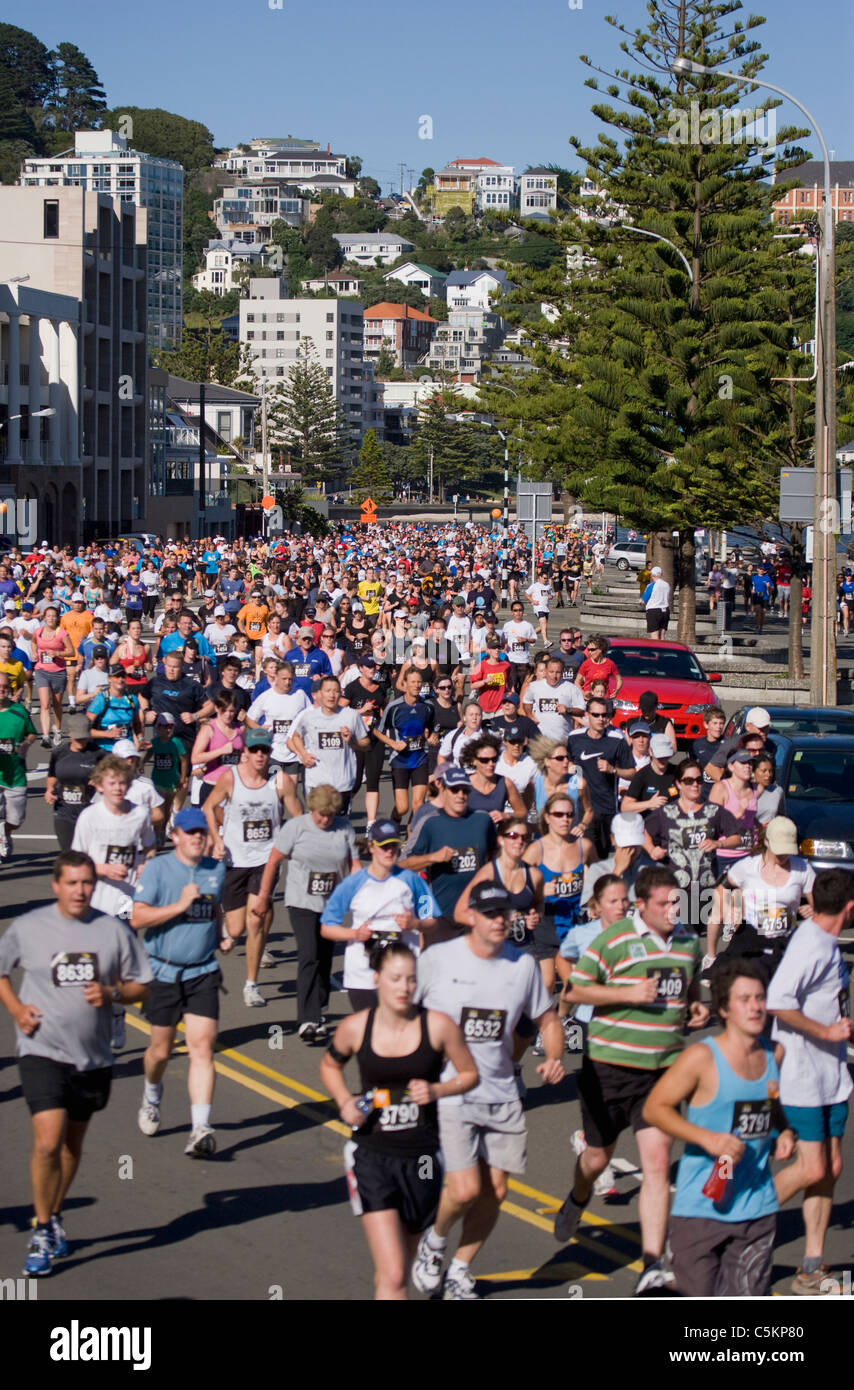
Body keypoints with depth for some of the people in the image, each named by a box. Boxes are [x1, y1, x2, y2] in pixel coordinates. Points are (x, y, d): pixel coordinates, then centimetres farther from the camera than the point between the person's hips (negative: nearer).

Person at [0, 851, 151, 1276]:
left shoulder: (113, 930, 1)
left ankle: (55, 1216, 37)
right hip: (42, 1051, -3)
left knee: (73, 1142, 17)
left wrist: (111, 993, -12)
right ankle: (42, 1231, -1)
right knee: (48, 1141, -15)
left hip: (93, 1056, 3)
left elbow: (140, 985, 8)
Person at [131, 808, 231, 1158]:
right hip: (163, 972, -2)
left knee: (202, 1048, -11)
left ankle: (200, 1129, -15)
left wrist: (222, 935, 11)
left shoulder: (216, 870, 9)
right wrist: (180, 905, -21)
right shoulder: (157, 869, -7)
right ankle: (151, 1097, 43)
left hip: (202, 974, 2)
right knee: (161, 1050, 10)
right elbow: (137, 918, -15)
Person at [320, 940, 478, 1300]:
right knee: (393, 1276, -13)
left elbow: (470, 1074, 5)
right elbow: (330, 1066, 16)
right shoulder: (355, 1028, -5)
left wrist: (436, 1090, -14)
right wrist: (345, 1102, -3)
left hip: (421, 1158, 1)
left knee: (398, 1267, 19)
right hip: (371, 1157, -1)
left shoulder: (438, 1026, -8)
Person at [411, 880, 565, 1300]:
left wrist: (553, 1057, -3)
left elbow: (547, 1019, 16)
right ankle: (434, 1240, 18)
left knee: (495, 1192, 6)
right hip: (448, 1094, -4)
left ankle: (459, 1272, 27)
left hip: (502, 1096, 4)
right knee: (464, 1189, -15)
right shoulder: (438, 959, -8)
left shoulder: (523, 964, 3)